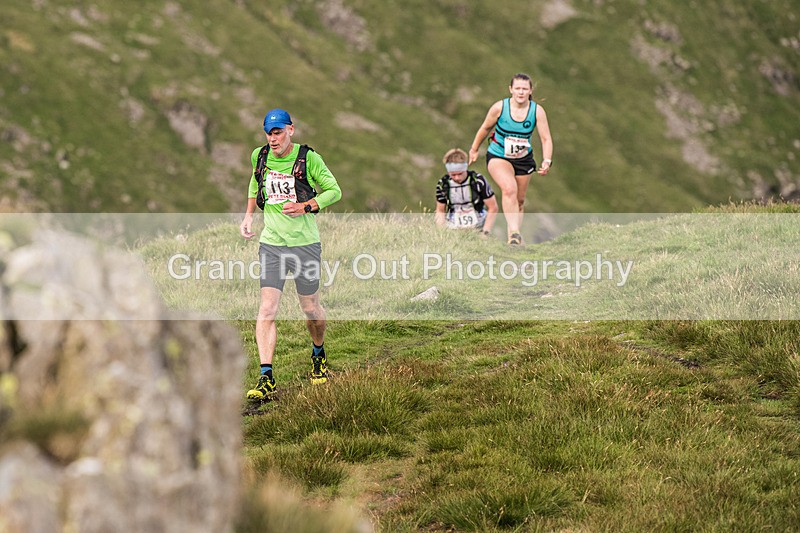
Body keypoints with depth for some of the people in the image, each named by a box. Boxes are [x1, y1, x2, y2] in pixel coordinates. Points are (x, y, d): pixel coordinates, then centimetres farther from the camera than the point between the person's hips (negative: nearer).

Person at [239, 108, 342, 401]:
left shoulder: (308, 158, -9)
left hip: (305, 243, -2)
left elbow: (334, 191, -2)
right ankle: (266, 380, -14)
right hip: (271, 242, 2)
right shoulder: (259, 156, 3)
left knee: (310, 307, 11)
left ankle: (319, 355, 41)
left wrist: (305, 207, -16)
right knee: (267, 309, -11)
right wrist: (248, 215, 14)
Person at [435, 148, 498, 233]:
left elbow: (493, 208, -3)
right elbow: (440, 211, 10)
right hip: (453, 228, 1)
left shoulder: (478, 181, -9)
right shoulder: (442, 184, -2)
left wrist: (486, 232, -11)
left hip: (477, 227, -1)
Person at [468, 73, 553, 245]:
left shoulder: (537, 111, -11)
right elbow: (485, 128, 2)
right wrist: (474, 150, 12)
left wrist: (547, 161, -24)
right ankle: (514, 232, -35)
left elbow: (546, 139, -10)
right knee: (509, 189, -28)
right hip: (498, 157, -3)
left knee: (519, 200, 10)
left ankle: (512, 237, 25)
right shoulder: (499, 107, -15)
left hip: (523, 160, 3)